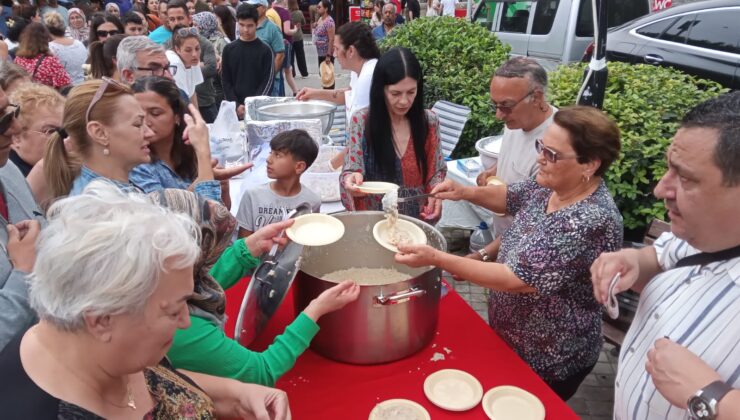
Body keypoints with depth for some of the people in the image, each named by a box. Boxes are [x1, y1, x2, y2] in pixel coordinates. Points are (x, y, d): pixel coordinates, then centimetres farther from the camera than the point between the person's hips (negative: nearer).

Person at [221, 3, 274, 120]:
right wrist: (236, 105, -7)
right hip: (235, 109, 2)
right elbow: (225, 81, 6)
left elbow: (268, 82, -3)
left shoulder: (265, 50, 1)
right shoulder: (229, 49, 7)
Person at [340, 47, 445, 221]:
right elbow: (352, 170, -3)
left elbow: (436, 171, 9)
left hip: (418, 219, 1)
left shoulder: (429, 121, 1)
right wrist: (351, 180, -25)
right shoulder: (361, 121, -5)